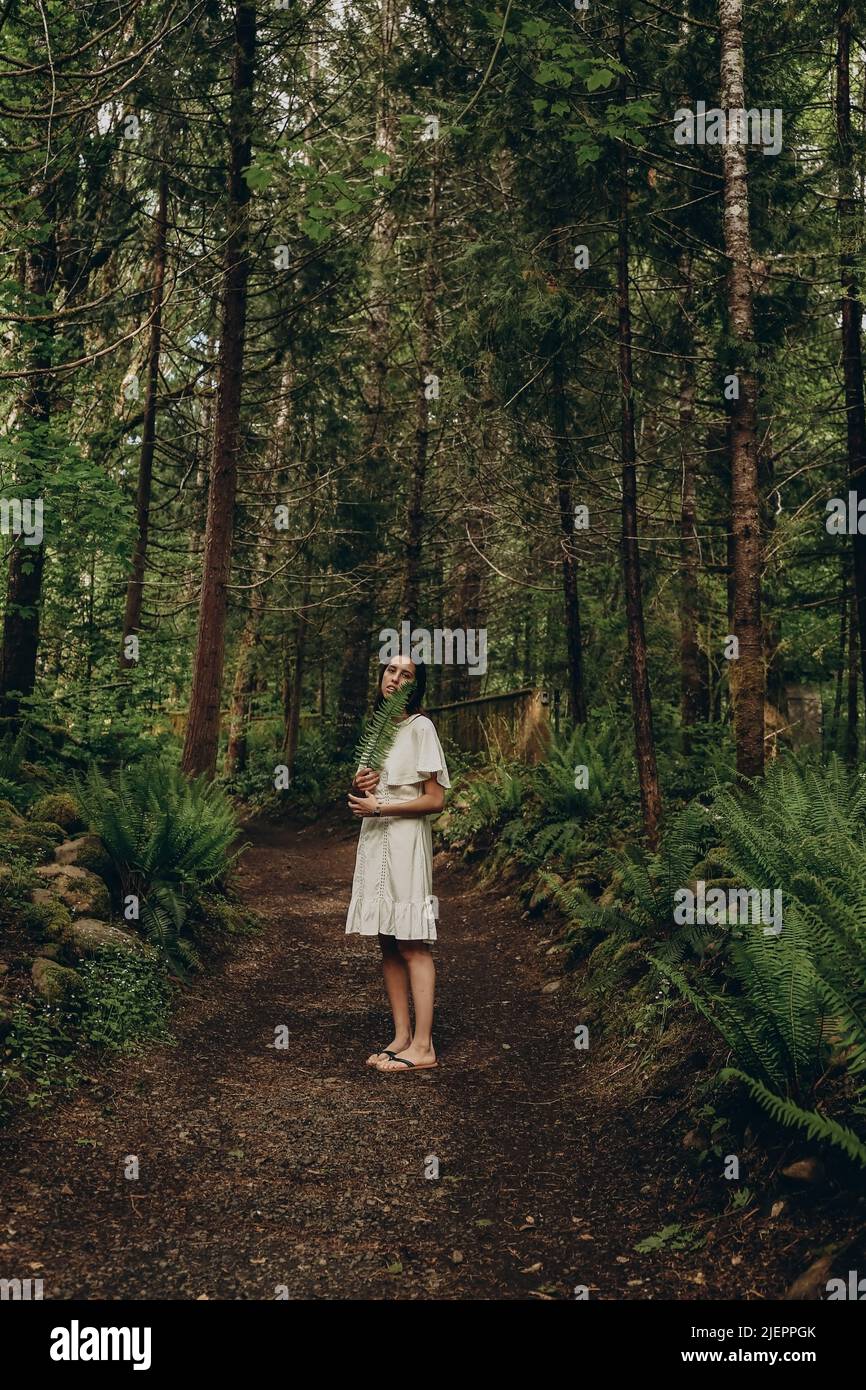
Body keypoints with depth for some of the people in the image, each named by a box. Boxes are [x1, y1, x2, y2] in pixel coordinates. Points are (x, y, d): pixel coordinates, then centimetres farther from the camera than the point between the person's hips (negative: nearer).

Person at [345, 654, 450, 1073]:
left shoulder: (420, 727, -8)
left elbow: (435, 799, -12)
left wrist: (379, 808, -14)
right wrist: (361, 784, 2)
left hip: (405, 841, -8)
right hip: (375, 840, 8)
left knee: (412, 945, -6)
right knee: (387, 944, 7)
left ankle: (423, 1046, -3)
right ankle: (401, 1037, 13)